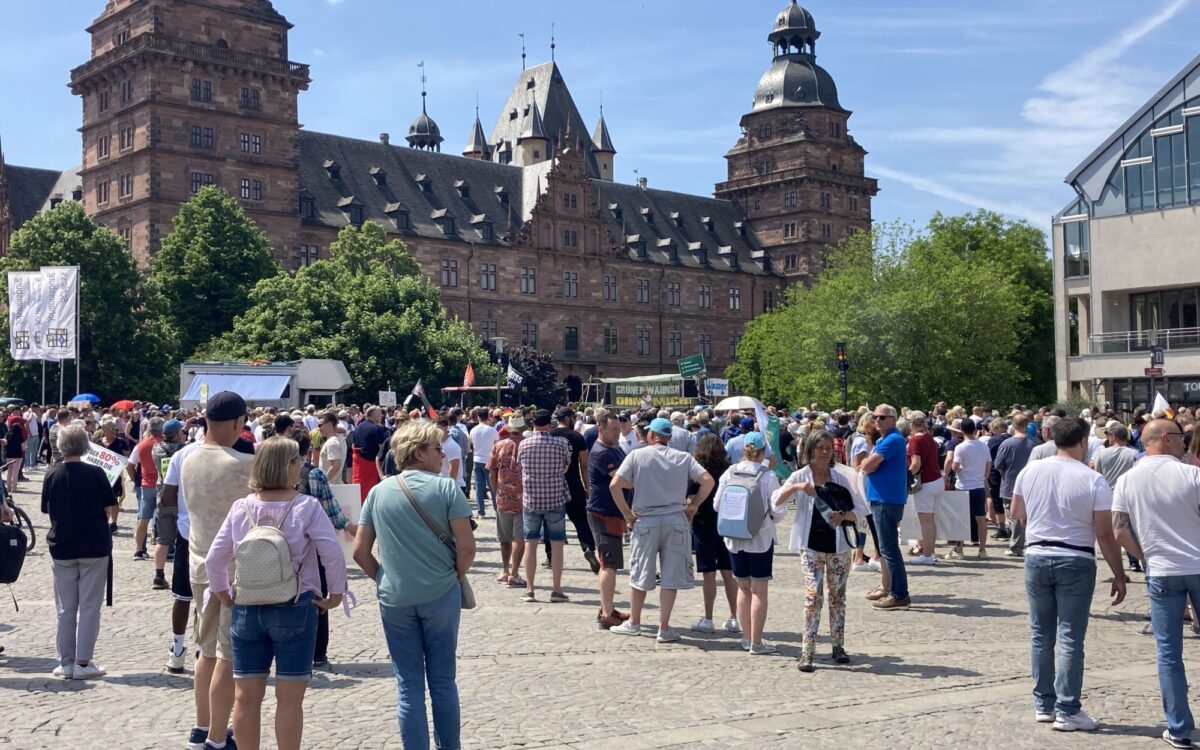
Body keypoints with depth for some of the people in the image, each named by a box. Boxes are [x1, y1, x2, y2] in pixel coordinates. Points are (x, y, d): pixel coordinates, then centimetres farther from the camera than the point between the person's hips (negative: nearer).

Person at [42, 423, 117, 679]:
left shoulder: (51, 475, -4)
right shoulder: (95, 473, -11)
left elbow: (48, 511, 4)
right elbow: (108, 509, -5)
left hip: (62, 546, 2)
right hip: (94, 546, -2)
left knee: (65, 608, 11)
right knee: (89, 606, 4)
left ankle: (66, 662, 15)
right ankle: (83, 663, 3)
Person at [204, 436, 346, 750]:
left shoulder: (241, 507, -1)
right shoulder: (307, 506, -11)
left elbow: (213, 560, 1)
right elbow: (333, 555, -17)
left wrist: (224, 595, 13)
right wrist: (335, 595, -5)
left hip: (246, 609, 3)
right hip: (295, 608, -3)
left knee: (246, 697, 11)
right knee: (289, 698, 5)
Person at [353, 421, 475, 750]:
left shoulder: (378, 492, 3)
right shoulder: (445, 488, -7)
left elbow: (360, 551, 2)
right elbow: (467, 546, -11)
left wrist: (385, 579, 12)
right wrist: (456, 578, 4)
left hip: (394, 599, 2)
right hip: (440, 595, -2)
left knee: (409, 686, 9)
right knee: (443, 682, 12)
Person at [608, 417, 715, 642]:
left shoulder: (637, 456, -2)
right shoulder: (683, 458, 2)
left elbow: (615, 485, -11)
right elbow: (708, 481, -8)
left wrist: (627, 514, -2)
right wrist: (693, 505, 3)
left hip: (646, 521, -1)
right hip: (676, 520, 1)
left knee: (639, 575, 14)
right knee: (671, 577, 7)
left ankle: (633, 622, 27)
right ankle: (664, 628, 10)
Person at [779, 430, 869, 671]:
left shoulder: (841, 478, 3)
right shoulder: (800, 476, -1)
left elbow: (861, 509, 1)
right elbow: (776, 500, -15)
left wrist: (844, 516, -19)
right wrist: (797, 487, -31)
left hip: (838, 545, 2)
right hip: (811, 546, -2)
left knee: (838, 597, 10)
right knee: (813, 596, -9)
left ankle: (838, 646, 22)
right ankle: (807, 652, -6)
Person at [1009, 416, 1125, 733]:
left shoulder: (1030, 471, 0)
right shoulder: (1093, 480, -12)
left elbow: (1017, 514, 13)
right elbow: (1105, 534, -11)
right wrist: (1119, 576, -2)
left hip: (1036, 557, 4)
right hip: (1076, 561, -4)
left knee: (1041, 635, 13)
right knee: (1070, 639, 1)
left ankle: (1043, 704, 20)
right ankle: (1067, 711, 4)